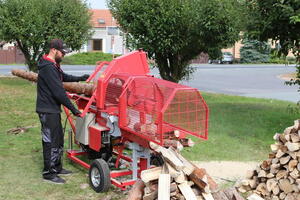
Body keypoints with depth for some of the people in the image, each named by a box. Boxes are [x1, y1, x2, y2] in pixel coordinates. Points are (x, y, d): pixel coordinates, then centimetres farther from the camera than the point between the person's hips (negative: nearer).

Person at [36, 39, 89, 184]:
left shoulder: (54, 66, 13)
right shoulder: (47, 67, -21)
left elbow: (64, 77, 31)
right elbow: (58, 91, -24)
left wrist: (81, 78, 21)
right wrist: (73, 109, -21)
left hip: (53, 110, 10)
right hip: (47, 111, -10)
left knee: (58, 139, 17)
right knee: (50, 141, -3)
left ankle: (57, 167, 29)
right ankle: (48, 173, 7)